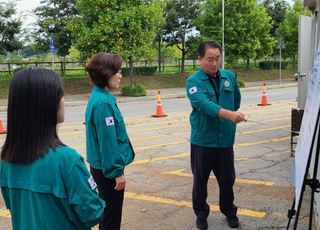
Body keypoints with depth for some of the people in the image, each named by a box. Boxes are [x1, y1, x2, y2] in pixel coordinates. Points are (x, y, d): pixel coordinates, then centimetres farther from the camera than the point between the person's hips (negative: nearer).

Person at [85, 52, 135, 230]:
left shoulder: (99, 97, 7)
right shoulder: (103, 102, -23)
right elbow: (107, 141, -23)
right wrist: (117, 171, -17)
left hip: (102, 167, 9)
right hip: (108, 168, -9)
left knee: (107, 211, 23)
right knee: (112, 214, 7)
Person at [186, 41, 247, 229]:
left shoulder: (230, 77, 2)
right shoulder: (193, 81, -13)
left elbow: (237, 99, 19)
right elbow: (205, 104, -30)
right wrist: (229, 114, -42)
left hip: (225, 140, 3)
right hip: (202, 141, -3)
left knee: (227, 179, 14)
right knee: (200, 180, 11)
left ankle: (229, 211, 37)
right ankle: (201, 213, 31)